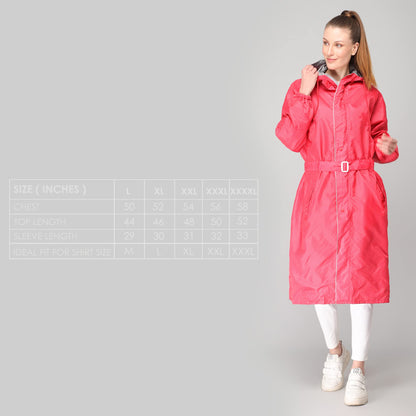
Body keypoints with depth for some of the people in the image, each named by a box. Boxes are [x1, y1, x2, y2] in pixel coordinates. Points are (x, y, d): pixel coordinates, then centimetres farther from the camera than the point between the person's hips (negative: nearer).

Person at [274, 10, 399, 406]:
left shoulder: (368, 93, 7)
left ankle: (358, 369, 5)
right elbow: (291, 140, -6)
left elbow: (376, 144, 15)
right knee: (317, 273, 3)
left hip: (361, 190, 0)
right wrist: (305, 93, -11)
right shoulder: (303, 87, 6)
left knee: (361, 273, -6)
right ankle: (334, 351, 28)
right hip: (319, 190, 1)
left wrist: (387, 147, -7)